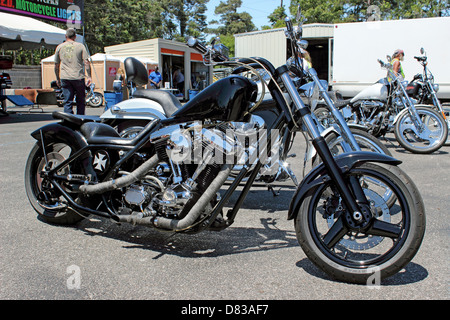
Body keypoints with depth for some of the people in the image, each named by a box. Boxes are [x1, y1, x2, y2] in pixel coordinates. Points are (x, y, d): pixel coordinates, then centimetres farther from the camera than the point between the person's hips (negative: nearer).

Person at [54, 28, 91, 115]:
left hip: (64, 78, 2)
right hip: (78, 78, -2)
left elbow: (56, 65, 12)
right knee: (81, 101, 9)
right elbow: (86, 62, -6)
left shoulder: (59, 47, 9)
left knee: (67, 101, 4)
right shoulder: (80, 46, 1)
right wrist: (89, 76, -3)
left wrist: (58, 78, 21)